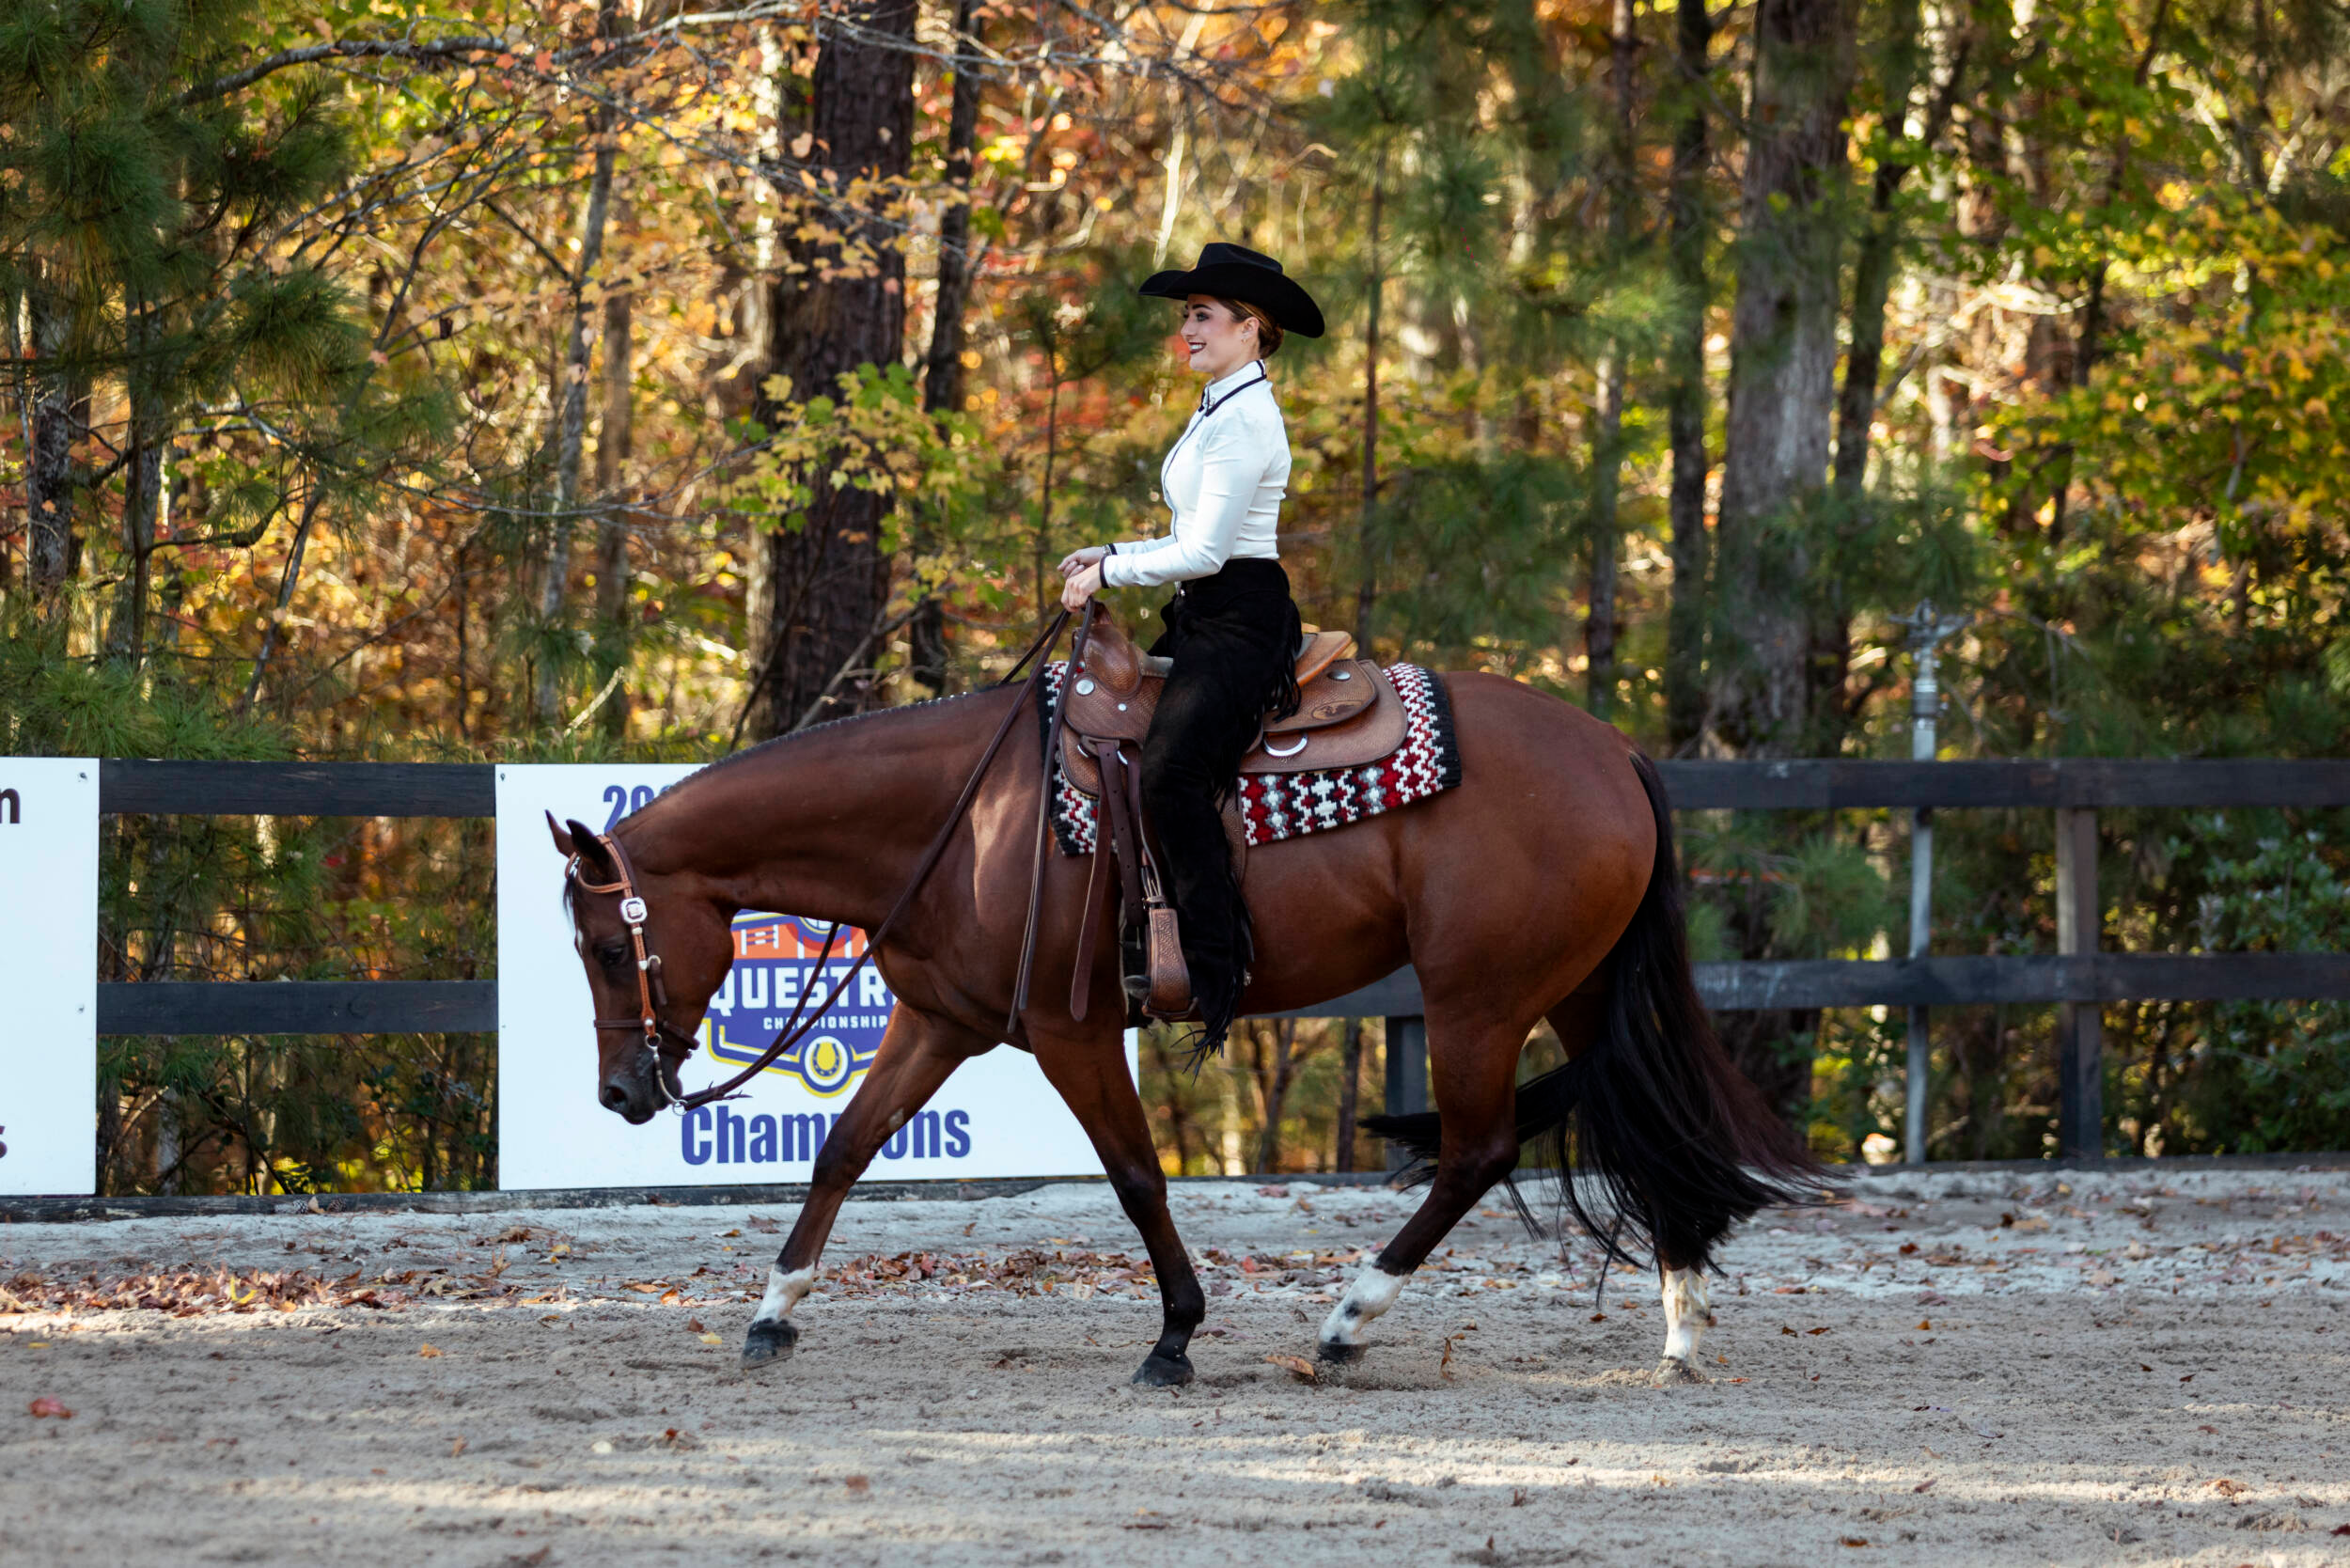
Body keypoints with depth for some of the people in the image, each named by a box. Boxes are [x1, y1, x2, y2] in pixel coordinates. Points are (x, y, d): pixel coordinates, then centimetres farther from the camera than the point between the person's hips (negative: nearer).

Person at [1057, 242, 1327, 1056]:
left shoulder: (1244, 418, -15)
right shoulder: (1220, 408, 17)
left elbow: (1205, 551, -19)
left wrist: (1108, 574, -9)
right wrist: (1113, 554, 12)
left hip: (1240, 620, -11)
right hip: (1204, 619, 11)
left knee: (1172, 773, -23)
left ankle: (1217, 979, -25)